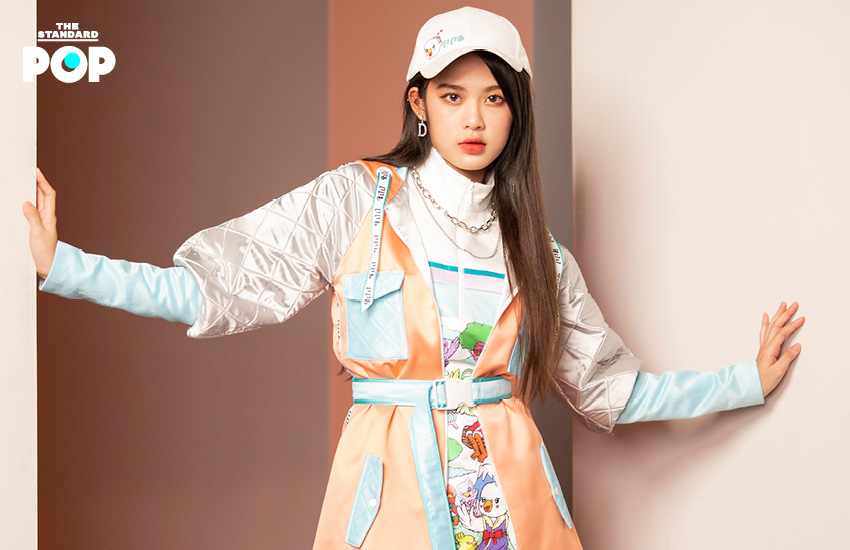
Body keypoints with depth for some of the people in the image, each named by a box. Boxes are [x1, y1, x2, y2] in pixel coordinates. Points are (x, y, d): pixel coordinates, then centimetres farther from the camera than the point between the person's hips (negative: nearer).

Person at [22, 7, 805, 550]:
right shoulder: (357, 202, 0)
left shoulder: (536, 251, 9)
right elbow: (214, 289, -6)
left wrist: (746, 380, 14)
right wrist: (61, 266, -13)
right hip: (391, 479, -2)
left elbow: (612, 388, 14)